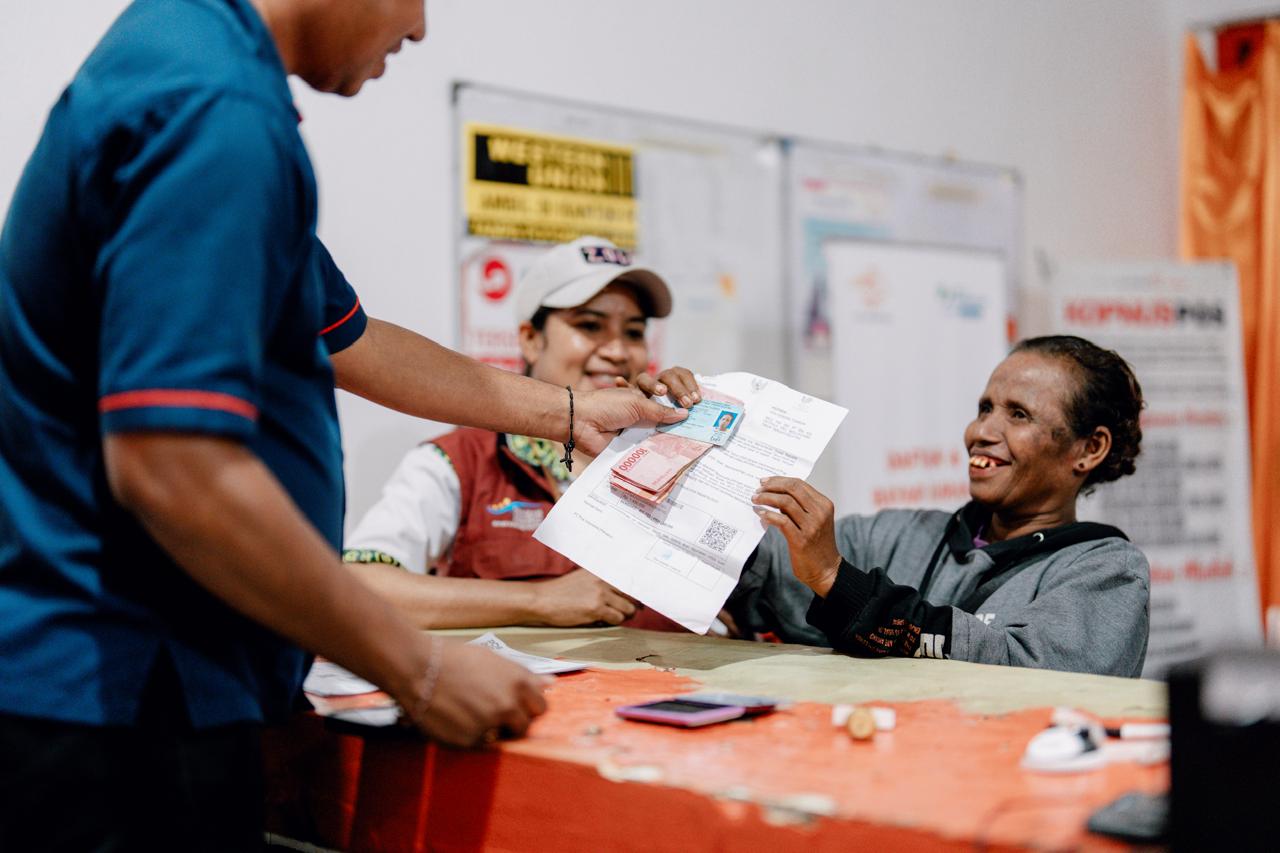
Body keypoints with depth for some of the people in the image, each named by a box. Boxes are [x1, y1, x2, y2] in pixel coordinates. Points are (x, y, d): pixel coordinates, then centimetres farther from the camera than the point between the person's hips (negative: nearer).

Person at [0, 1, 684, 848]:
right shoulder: (219, 111, -21)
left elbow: (343, 338, 23)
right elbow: (171, 467, -29)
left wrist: (567, 411, 29)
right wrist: (420, 670, -20)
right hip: (120, 712, -10)